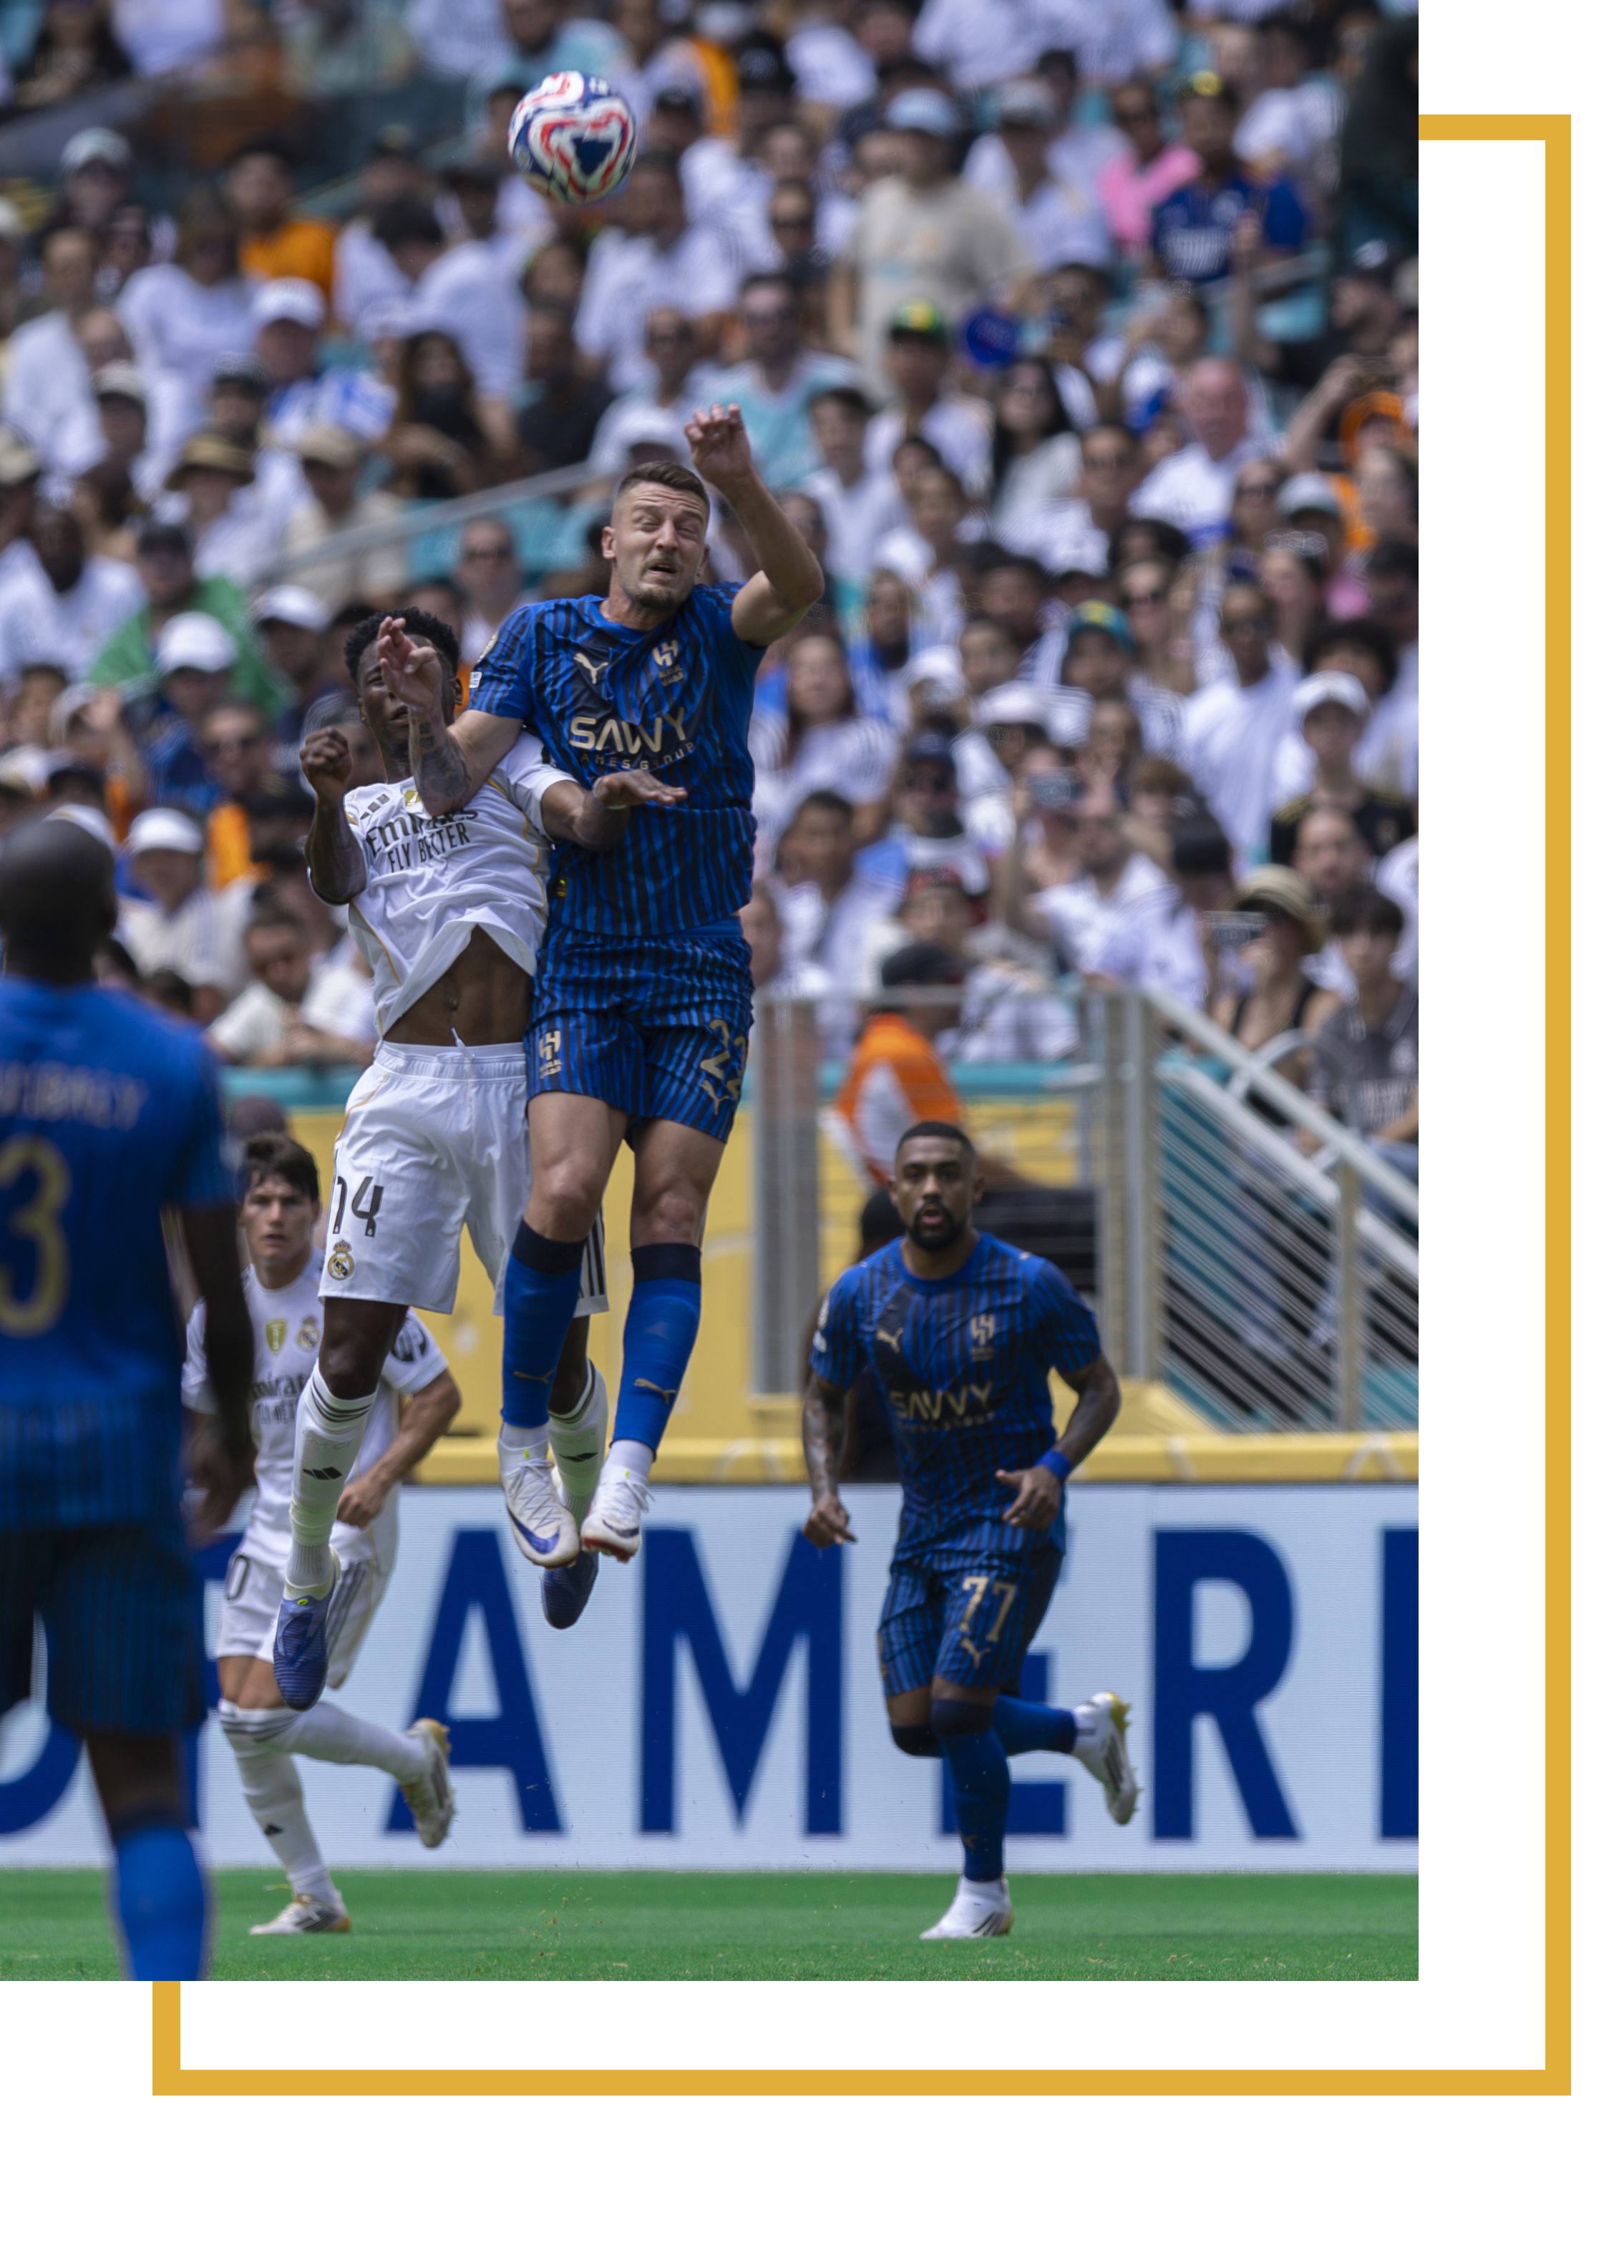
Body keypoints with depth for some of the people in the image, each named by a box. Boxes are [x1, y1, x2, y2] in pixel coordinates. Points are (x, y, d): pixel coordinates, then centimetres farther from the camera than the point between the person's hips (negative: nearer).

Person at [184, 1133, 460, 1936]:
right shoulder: (221, 1307, 5)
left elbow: (439, 1395, -7)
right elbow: (201, 1411, 20)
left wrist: (381, 1475, -20)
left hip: (346, 1531, -6)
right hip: (270, 1529, 6)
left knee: (266, 1712, -16)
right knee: (238, 1720, -1)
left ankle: (416, 1757, 10)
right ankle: (313, 1897, 13)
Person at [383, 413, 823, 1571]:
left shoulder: (719, 629, 2)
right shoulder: (544, 636, 5)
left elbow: (799, 587, -21)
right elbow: (454, 785, 2)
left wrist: (745, 485, -39)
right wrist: (425, 717, -20)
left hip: (705, 975, 0)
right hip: (584, 966, 0)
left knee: (671, 1217, -7)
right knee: (565, 1191, -17)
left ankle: (629, 1472, -12)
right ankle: (522, 1432, 0)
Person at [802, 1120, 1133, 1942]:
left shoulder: (1031, 1286, -12)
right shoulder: (860, 1294, -2)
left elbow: (1101, 1389, -3)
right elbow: (824, 1395, 12)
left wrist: (1054, 1468, -21)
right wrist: (824, 1489, -6)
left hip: (1011, 1522, -5)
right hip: (923, 1526, 5)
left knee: (957, 1709, -15)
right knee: (916, 1726, 3)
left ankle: (985, 1896, 3)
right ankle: (1085, 1730, 28)